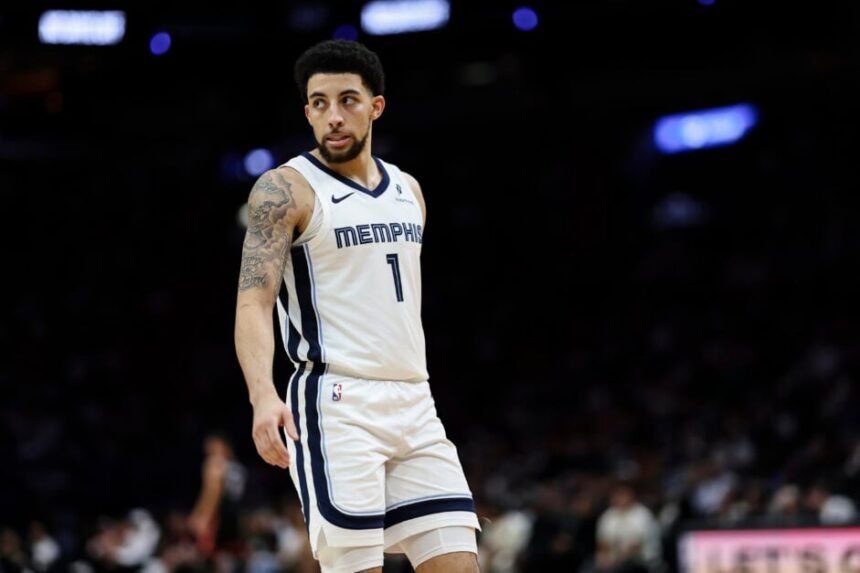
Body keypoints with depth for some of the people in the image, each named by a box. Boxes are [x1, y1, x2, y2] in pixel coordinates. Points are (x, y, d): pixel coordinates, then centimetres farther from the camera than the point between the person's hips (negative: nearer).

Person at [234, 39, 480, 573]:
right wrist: (263, 395, -31)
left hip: (414, 407, 6)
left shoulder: (407, 189, 15)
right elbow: (254, 303, -15)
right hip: (336, 404, -6)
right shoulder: (285, 189, -5)